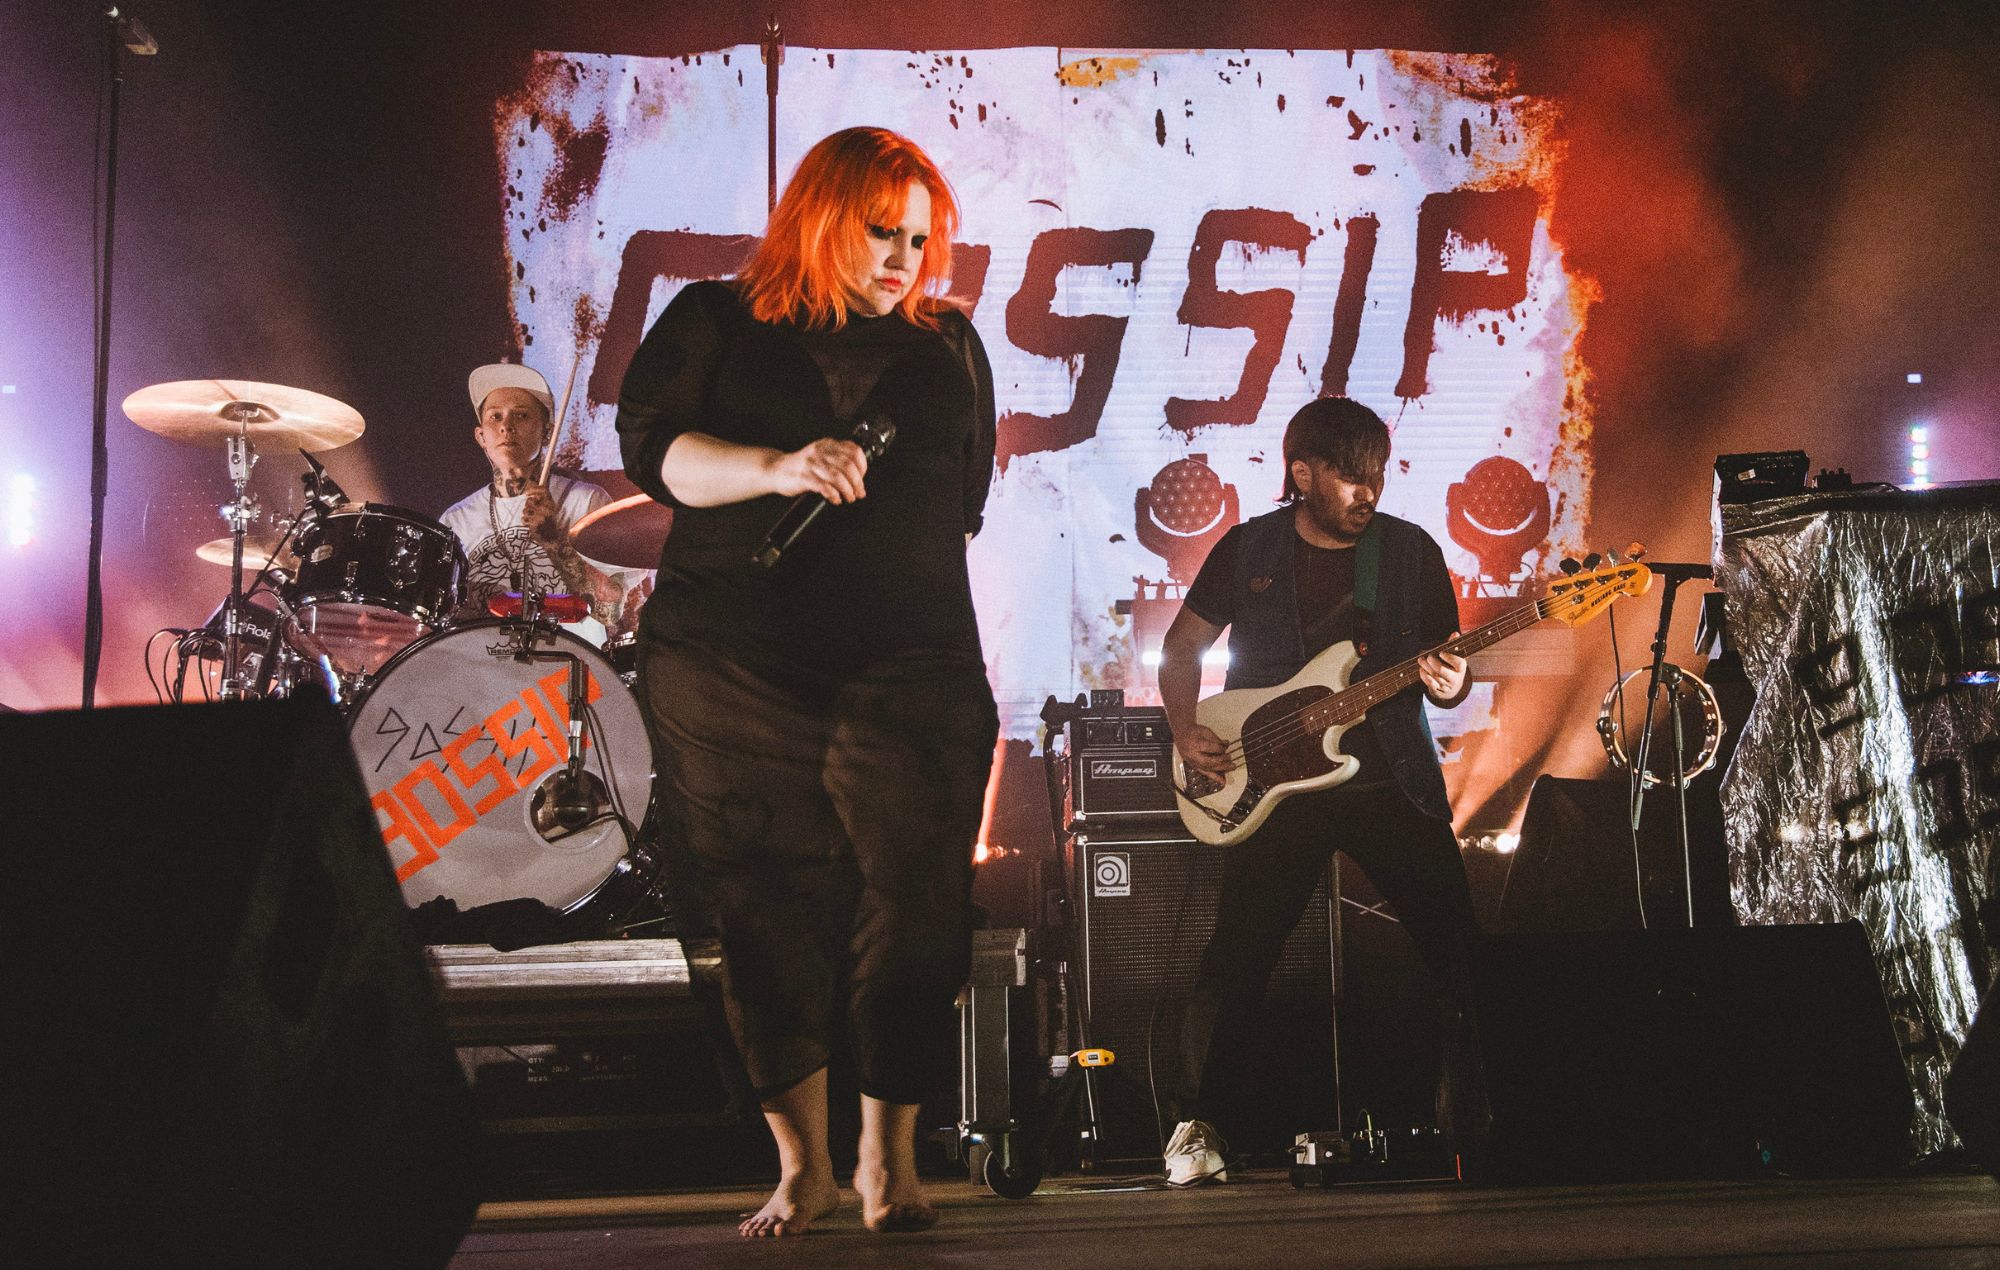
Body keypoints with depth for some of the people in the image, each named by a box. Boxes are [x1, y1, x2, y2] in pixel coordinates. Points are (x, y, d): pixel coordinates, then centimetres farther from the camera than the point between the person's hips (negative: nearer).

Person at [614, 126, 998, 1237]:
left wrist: (913, 592, 12)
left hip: (910, 672, 2)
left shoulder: (946, 344, 18)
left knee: (911, 905, -7)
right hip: (732, 670, -1)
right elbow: (654, 448, -6)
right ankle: (801, 1164, 11)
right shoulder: (714, 323, 9)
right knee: (767, 912, 0)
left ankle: (888, 1162, 4)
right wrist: (776, 468, -21)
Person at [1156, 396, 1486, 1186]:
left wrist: (1448, 685, -15)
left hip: (1392, 780, 1)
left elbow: (1448, 666, 9)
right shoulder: (1248, 550, 4)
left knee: (1457, 944, -5)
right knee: (1237, 957, -10)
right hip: (1274, 784, -1)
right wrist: (1185, 733, -2)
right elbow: (1182, 643, 13)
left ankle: (1478, 1124, 8)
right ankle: (1199, 1126, 2)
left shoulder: (1411, 550, 5)